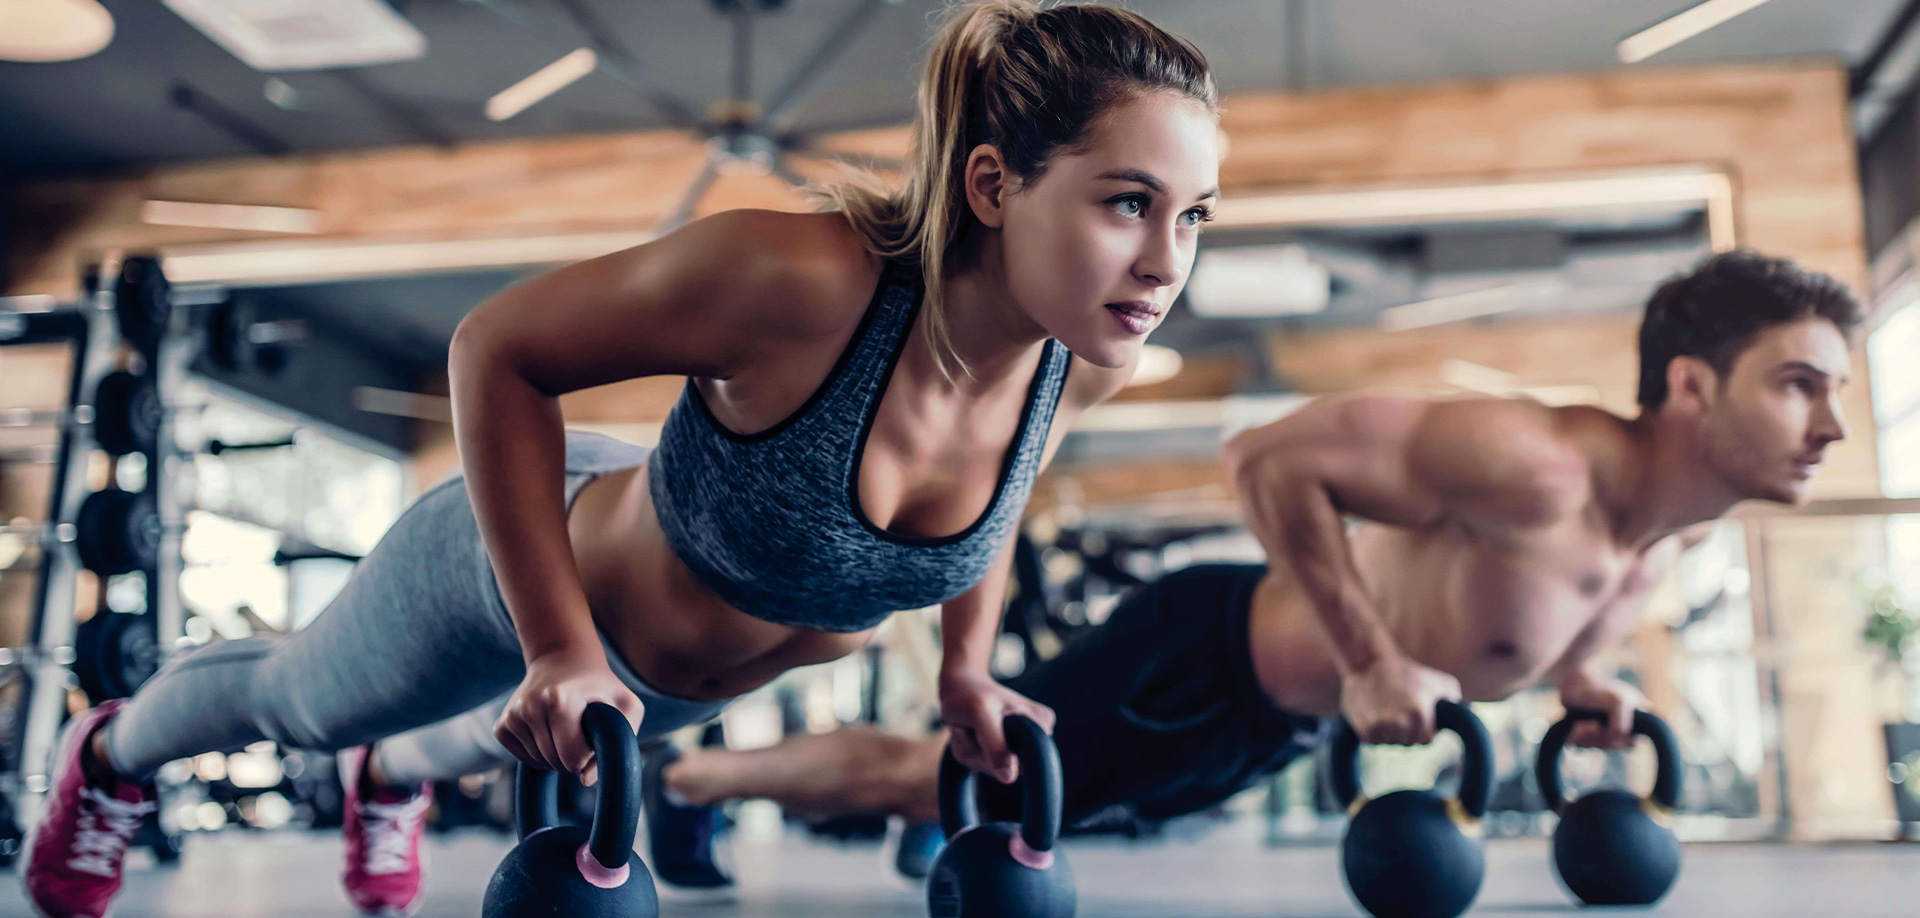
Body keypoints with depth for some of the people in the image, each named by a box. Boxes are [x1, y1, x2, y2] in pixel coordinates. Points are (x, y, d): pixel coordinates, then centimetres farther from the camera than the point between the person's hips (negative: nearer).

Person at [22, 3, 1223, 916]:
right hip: (518, 573, -4)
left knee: (497, 741, 39)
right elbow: (498, 349, -31)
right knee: (297, 702, 28)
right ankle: (113, 756, 63)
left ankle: (393, 780, 75)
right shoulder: (798, 281, -44)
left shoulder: (1085, 364, -26)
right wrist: (559, 651, -31)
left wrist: (966, 669, -1)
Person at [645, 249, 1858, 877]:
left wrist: (1575, 671, 3)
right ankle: (666, 776, 23)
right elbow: (1270, 455, -33)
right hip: (1207, 662, -9)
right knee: (918, 774, 1)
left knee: (965, 788, 24)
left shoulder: (1684, 530, -4)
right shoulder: (1535, 469, -35)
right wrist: (1368, 661, -32)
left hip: (1277, 726, 9)